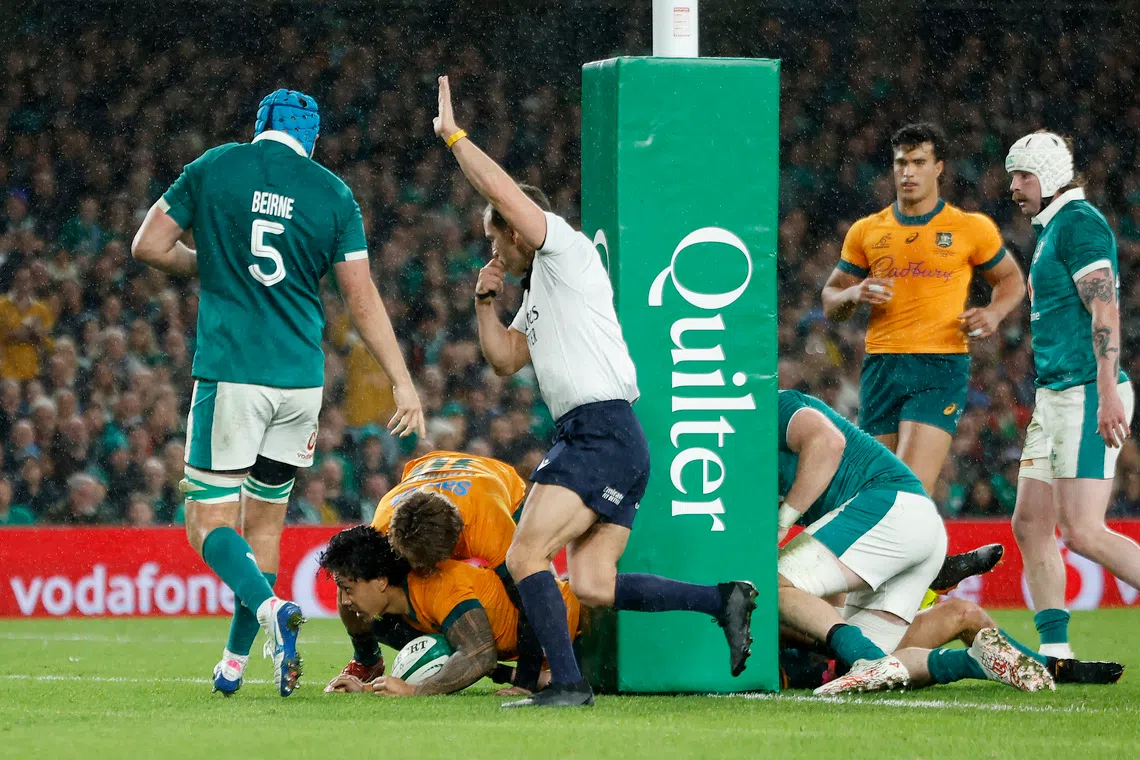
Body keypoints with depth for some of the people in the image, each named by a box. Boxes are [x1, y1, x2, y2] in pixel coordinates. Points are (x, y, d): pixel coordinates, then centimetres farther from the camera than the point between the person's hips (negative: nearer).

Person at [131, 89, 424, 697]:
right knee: (265, 519, 16)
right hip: (301, 377, 3)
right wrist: (403, 383, 5)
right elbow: (362, 299, 2)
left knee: (209, 520, -1)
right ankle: (235, 662, 19)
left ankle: (270, 607, -28)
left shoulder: (213, 168, 0)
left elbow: (149, 246, 4)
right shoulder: (332, 192, 4)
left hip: (229, 372, -3)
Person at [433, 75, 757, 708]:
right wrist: (486, 300, 16)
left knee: (525, 557, -15)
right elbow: (504, 360, 27)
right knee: (593, 586, 0)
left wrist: (453, 135, -4)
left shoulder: (568, 251, -1)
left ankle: (567, 683, -19)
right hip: (592, 438, 10)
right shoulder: (538, 292, 27)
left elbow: (502, 190, -12)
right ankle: (723, 599, 1)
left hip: (602, 433, -10)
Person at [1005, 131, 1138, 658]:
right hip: (1055, 397, 10)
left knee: (1082, 532, -14)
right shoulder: (1050, 230, 20)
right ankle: (1054, 651, 6)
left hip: (1086, 397, -10)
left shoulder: (1079, 223, -11)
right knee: (1030, 526, 6)